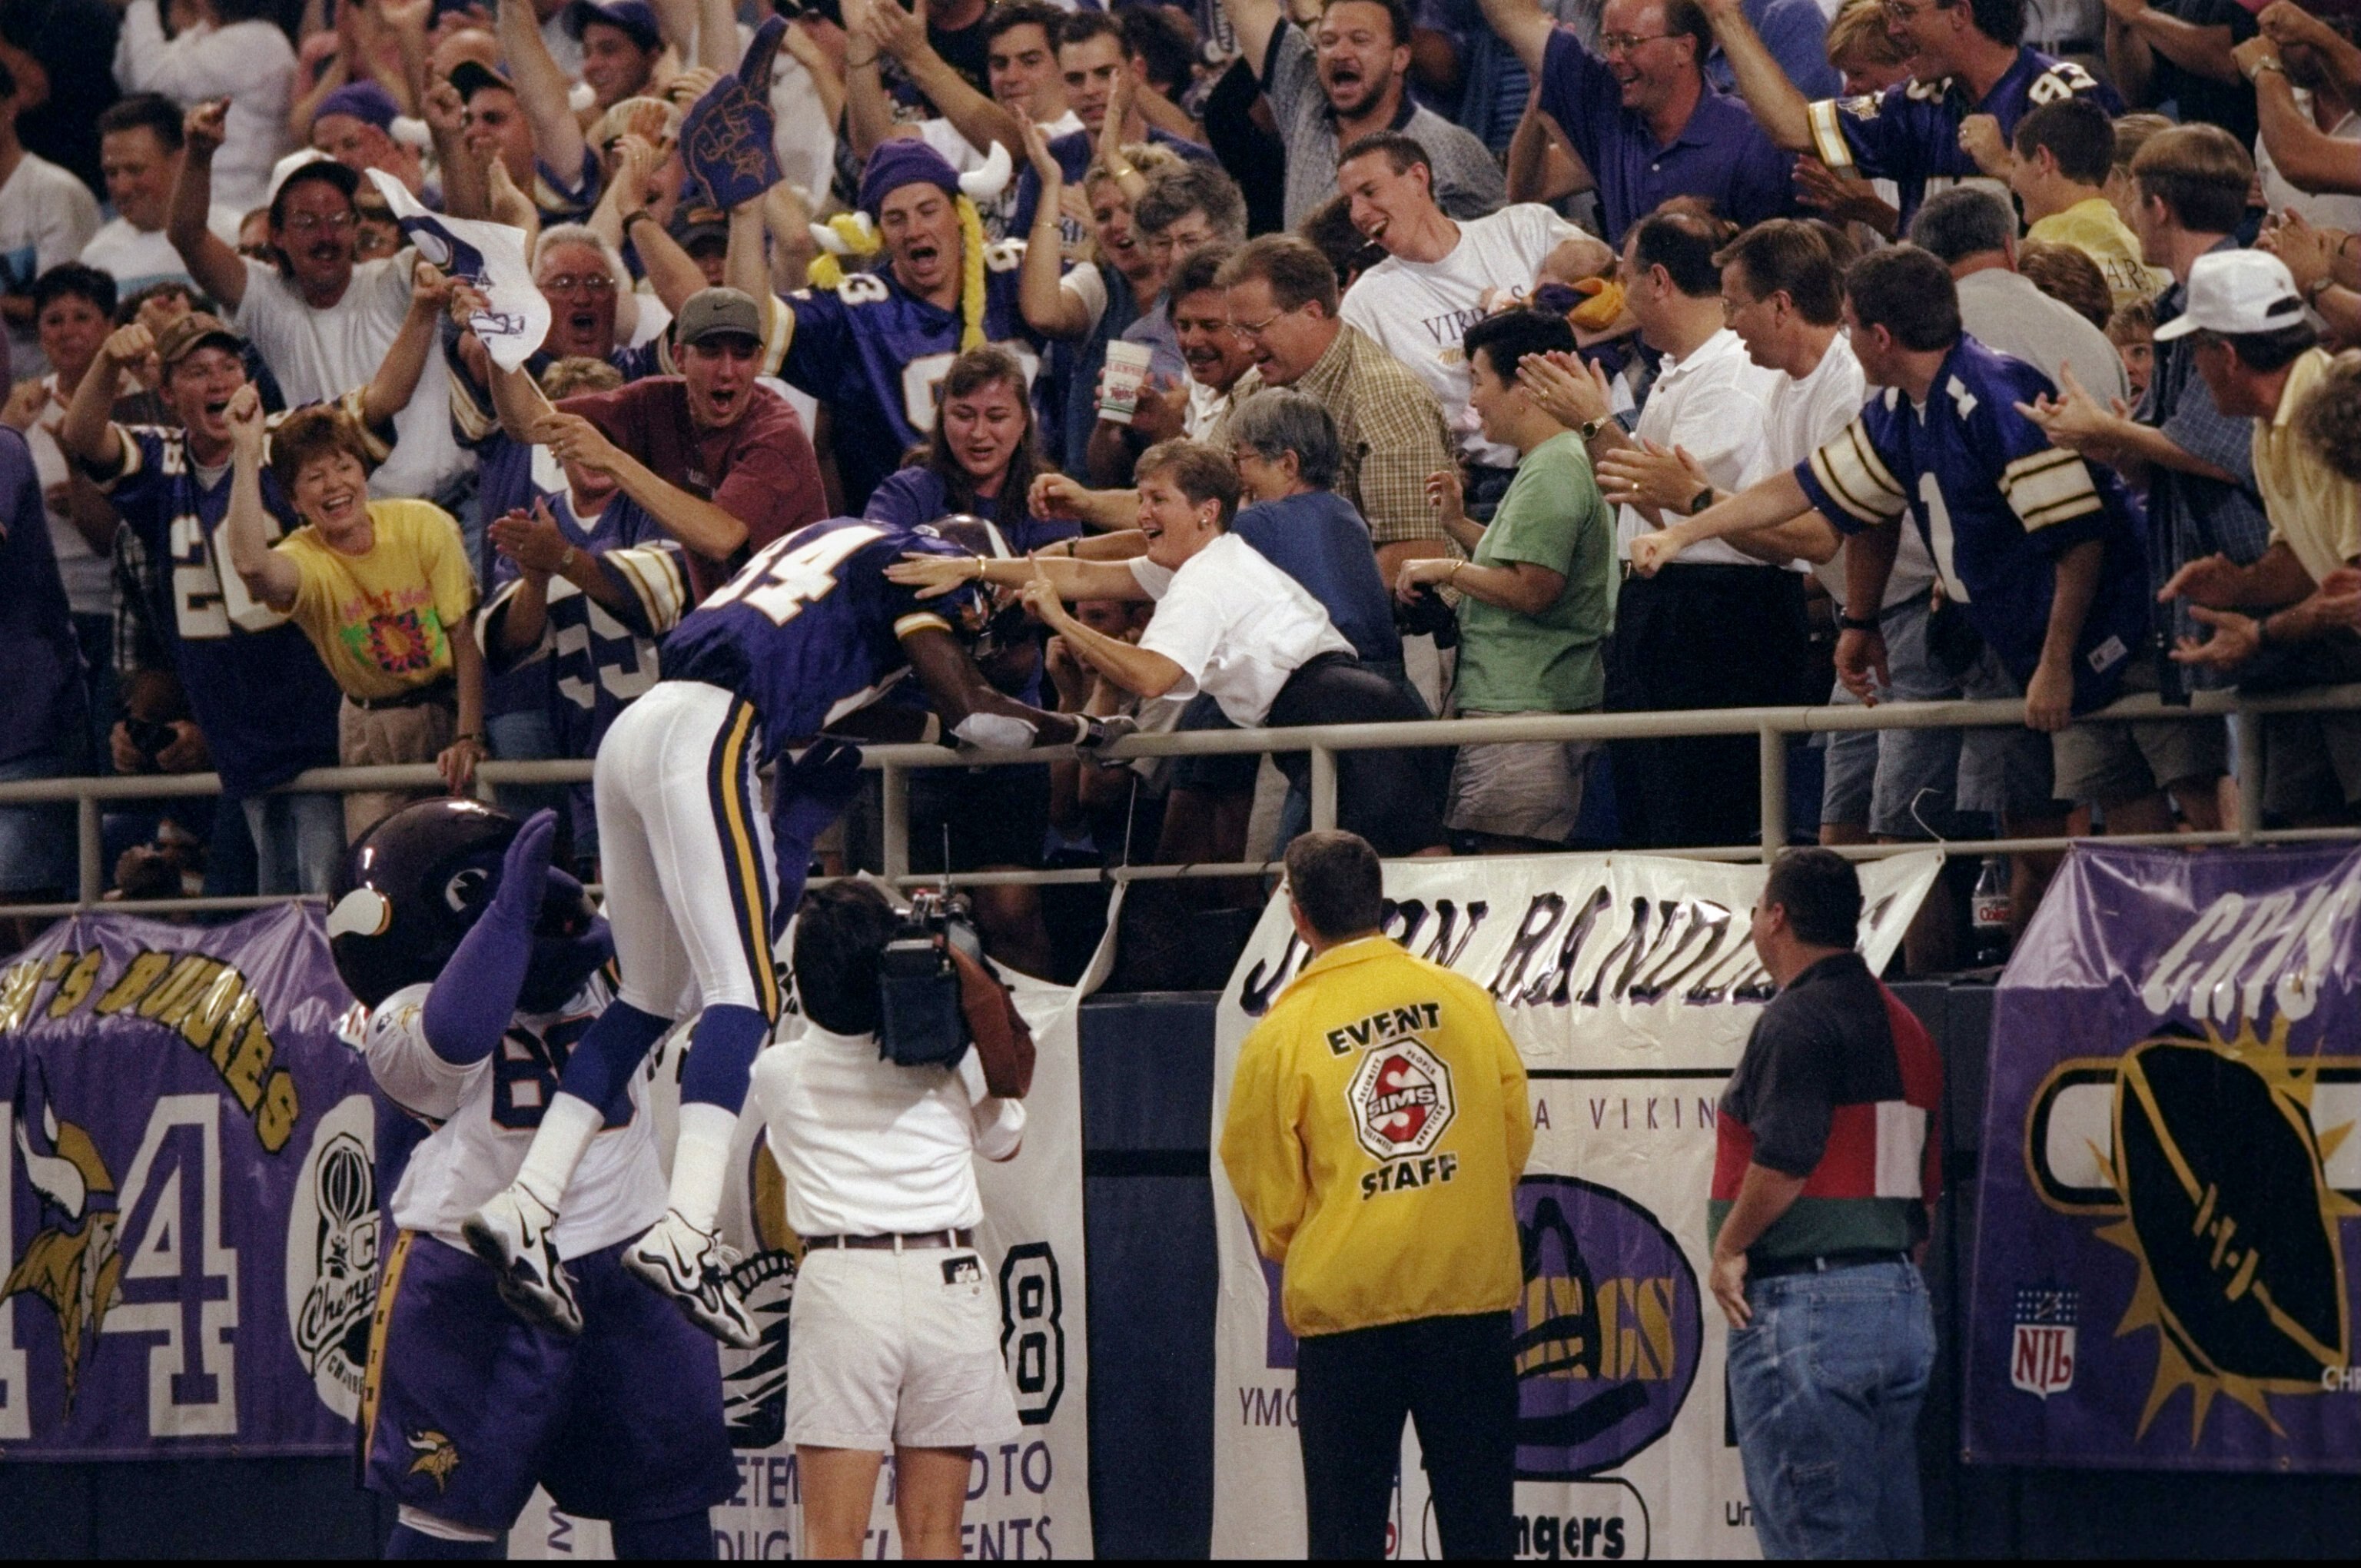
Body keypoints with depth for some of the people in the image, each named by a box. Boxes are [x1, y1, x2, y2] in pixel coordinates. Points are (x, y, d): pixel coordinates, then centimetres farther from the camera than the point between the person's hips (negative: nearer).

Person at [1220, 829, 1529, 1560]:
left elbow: (1264, 1183, 0)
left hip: (1343, 1296, -2)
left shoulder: (1283, 1032, -6)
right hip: (1470, 1287, 2)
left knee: (1347, 1524, 4)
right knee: (1477, 1510, 6)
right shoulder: (1464, 1000, 1)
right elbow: (1516, 1133, 8)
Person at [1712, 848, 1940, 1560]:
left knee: (1812, 1535, -8)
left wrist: (1729, 1245, -9)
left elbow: (1785, 1158, -22)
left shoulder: (1798, 1020, -11)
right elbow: (1929, 1185, 20)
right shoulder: (1902, 1023, 18)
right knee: (1892, 1534, 11)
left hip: (1803, 1307, -9)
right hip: (1901, 1305, 9)